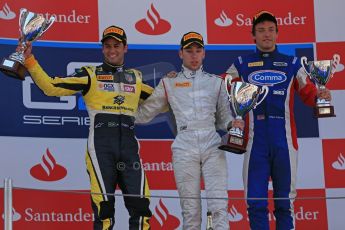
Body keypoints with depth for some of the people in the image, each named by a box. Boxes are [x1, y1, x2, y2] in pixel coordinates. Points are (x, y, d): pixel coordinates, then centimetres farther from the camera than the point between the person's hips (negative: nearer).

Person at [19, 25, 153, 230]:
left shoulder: (136, 77, 20)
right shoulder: (90, 74, 9)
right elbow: (51, 87, 2)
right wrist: (29, 61, -3)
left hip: (128, 145, 3)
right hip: (100, 145, -3)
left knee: (140, 204, -9)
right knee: (104, 205, -10)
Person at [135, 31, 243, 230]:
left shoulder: (216, 82, 17)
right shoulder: (169, 83, 14)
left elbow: (223, 117, 18)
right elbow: (144, 114, 15)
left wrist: (232, 124, -3)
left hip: (212, 148, 1)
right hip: (184, 150, 0)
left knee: (219, 206, -11)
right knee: (190, 210, -3)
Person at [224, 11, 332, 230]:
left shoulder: (291, 63, 12)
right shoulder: (242, 64, 10)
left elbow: (308, 92, 7)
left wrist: (320, 96, -13)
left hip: (284, 141, 0)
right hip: (255, 142, 0)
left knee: (285, 202, 5)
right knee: (256, 202, -1)